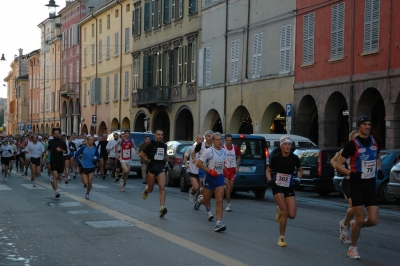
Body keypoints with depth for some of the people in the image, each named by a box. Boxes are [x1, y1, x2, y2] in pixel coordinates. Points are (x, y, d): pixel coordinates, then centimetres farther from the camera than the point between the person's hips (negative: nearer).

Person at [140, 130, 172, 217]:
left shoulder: (164, 145, 8)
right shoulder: (151, 145, -4)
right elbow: (141, 154, 1)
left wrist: (168, 161, 16)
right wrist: (147, 160, -13)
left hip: (161, 168, 2)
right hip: (152, 167, -2)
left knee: (162, 188, -15)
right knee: (150, 190, 8)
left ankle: (162, 208, -20)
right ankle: (146, 189, 47)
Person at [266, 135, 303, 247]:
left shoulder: (294, 158, -6)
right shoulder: (276, 158, -8)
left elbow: (300, 170, 12)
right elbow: (268, 171, 6)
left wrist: (298, 178, -7)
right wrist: (269, 180, -11)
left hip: (289, 188, 2)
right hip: (278, 187, -2)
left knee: (292, 215, -8)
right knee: (285, 212, -16)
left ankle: (280, 211, 29)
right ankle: (281, 238, -1)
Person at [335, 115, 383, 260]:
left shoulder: (374, 141, 6)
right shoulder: (352, 144, -10)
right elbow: (338, 164, -8)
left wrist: (379, 170, 7)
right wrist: (351, 173, -21)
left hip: (371, 185, 5)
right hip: (357, 185, -5)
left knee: (373, 221, -3)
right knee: (360, 219, -5)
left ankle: (354, 225, 29)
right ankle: (353, 248, 16)